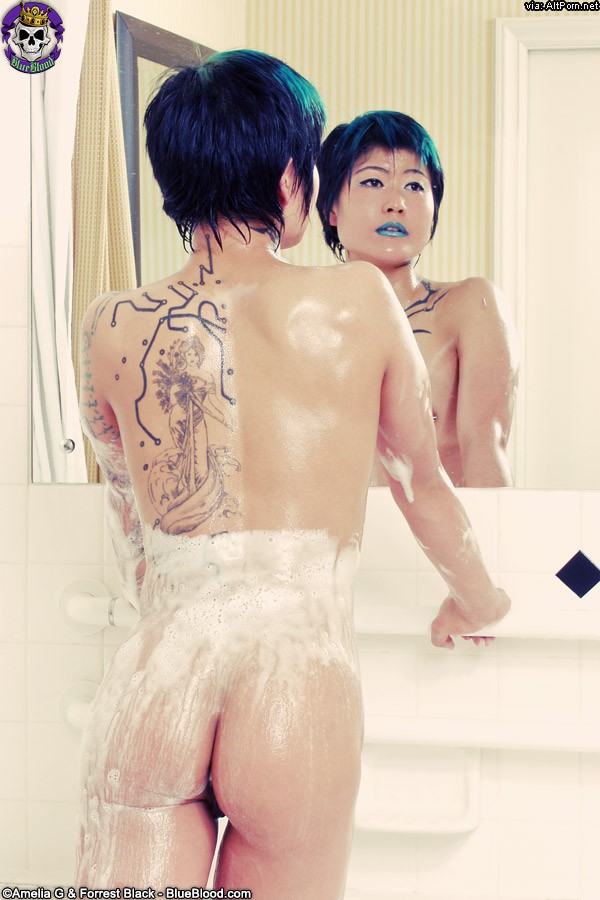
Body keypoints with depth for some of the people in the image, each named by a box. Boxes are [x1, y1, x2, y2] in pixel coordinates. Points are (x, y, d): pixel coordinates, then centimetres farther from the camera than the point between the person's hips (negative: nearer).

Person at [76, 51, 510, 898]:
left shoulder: (112, 327, 6)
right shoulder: (359, 300, 1)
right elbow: (423, 485, 15)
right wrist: (477, 600, 34)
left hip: (154, 674, 1)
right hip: (298, 681, -1)